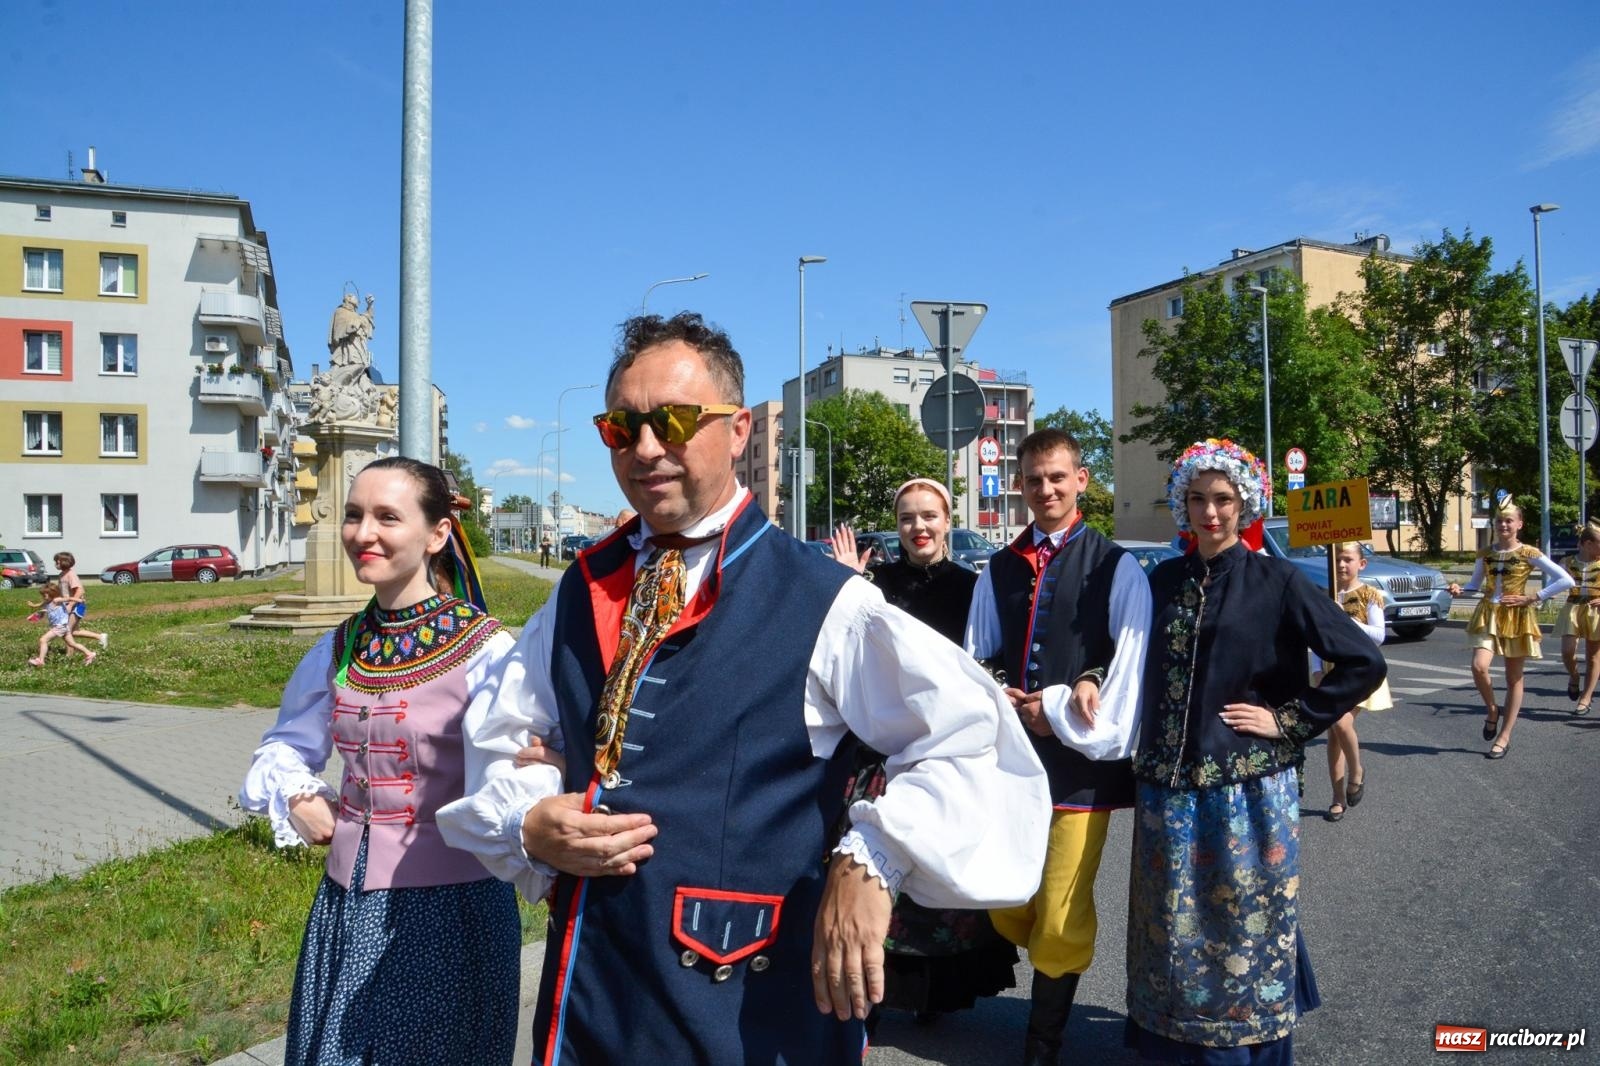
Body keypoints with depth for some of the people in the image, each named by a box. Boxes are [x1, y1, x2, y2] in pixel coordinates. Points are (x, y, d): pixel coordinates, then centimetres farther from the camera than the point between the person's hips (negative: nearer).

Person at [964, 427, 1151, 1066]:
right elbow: (976, 661, 12)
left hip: (1079, 762, -4)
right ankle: (1060, 973, 41)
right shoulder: (998, 570, 12)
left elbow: (1130, 667, -5)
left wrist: (1059, 711, -11)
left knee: (1061, 918, 1)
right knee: (1007, 910, 12)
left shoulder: (1115, 568, 0)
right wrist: (1011, 703, -7)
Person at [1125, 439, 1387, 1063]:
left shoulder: (1275, 582, -5)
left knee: (1244, 930, 8)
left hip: (1247, 793, -4)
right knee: (1171, 929, 12)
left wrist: (1289, 721, -8)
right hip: (1168, 790, 4)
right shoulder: (1164, 581, 7)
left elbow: (1364, 663, -7)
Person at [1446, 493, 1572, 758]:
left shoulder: (1529, 554, -6)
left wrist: (1532, 598, -11)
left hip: (1517, 617, -2)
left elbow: (1566, 580, -7)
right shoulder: (1485, 554, 4)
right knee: (1479, 667, -19)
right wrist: (1459, 589, -5)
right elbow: (1475, 583, 16)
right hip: (1488, 614, 2)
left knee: (1514, 678, 5)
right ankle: (1493, 711, 10)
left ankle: (1504, 737, 12)